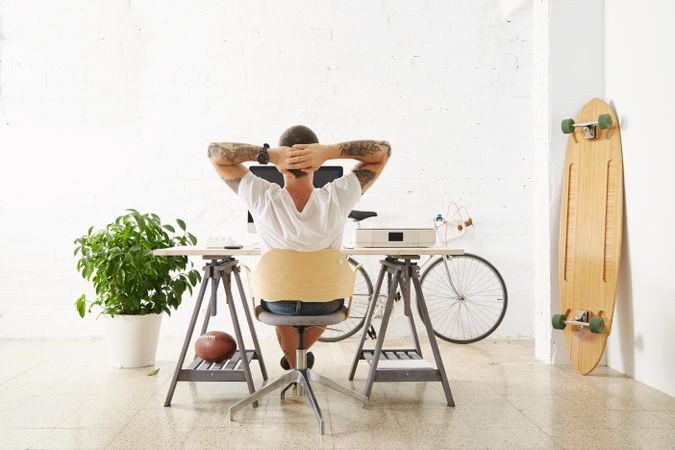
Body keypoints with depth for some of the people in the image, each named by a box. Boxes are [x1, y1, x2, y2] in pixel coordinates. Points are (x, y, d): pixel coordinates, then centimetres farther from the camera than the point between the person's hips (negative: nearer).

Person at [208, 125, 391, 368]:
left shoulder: (262, 198, -29)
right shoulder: (337, 198, -29)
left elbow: (215, 151, -17)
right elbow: (383, 150, -18)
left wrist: (267, 153, -33)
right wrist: (330, 151, -32)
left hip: (276, 304, 0)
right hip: (326, 304, 0)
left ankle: (293, 360, 53)